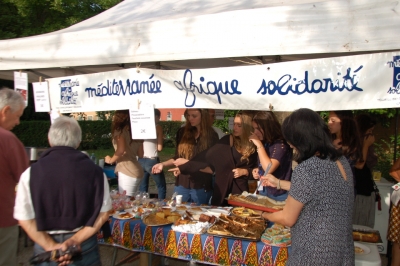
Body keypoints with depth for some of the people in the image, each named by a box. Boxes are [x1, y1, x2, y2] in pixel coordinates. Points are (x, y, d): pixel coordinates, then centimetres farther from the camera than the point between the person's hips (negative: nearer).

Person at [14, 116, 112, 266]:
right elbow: (103, 213, -9)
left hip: (46, 246, 0)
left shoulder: (31, 173, -10)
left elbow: (25, 218, -9)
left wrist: (52, 246, -8)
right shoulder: (94, 171, -10)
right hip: (85, 245, 0)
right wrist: (75, 241, -11)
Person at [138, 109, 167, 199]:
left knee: (142, 187, 15)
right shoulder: (158, 127, -3)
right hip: (152, 161, -5)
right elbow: (159, 148, -6)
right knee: (161, 186, 11)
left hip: (141, 160, 5)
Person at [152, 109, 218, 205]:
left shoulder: (211, 136, -7)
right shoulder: (182, 132, 3)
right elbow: (177, 157, 12)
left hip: (201, 188, -3)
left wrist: (187, 162, -16)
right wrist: (163, 164, -2)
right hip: (181, 185, 3)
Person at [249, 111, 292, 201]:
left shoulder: (281, 144, -19)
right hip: (263, 191, 8)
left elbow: (269, 169, -31)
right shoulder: (265, 143, 4)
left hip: (279, 195, -7)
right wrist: (258, 170, -1)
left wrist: (259, 144, -26)